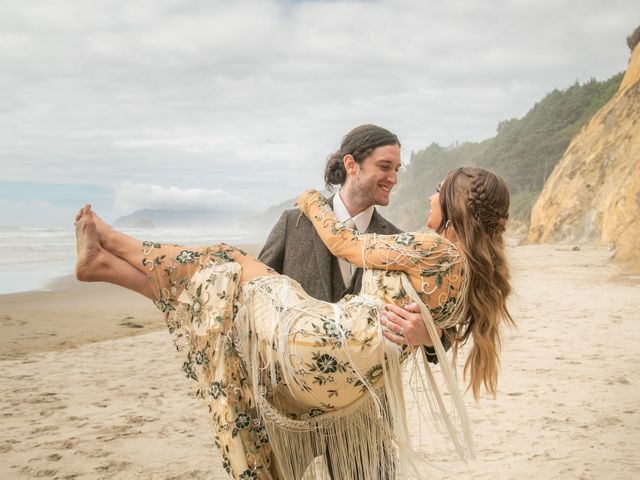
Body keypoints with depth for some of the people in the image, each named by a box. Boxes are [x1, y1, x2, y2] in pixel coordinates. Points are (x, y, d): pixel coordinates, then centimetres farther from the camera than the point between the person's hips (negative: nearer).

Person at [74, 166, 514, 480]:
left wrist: (313, 203, 12)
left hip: (318, 348, -8)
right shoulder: (472, 267, 7)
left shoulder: (432, 248, -17)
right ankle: (104, 263, 24)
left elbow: (342, 243, -5)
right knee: (218, 283, 14)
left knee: (229, 267, 6)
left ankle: (107, 251, 20)